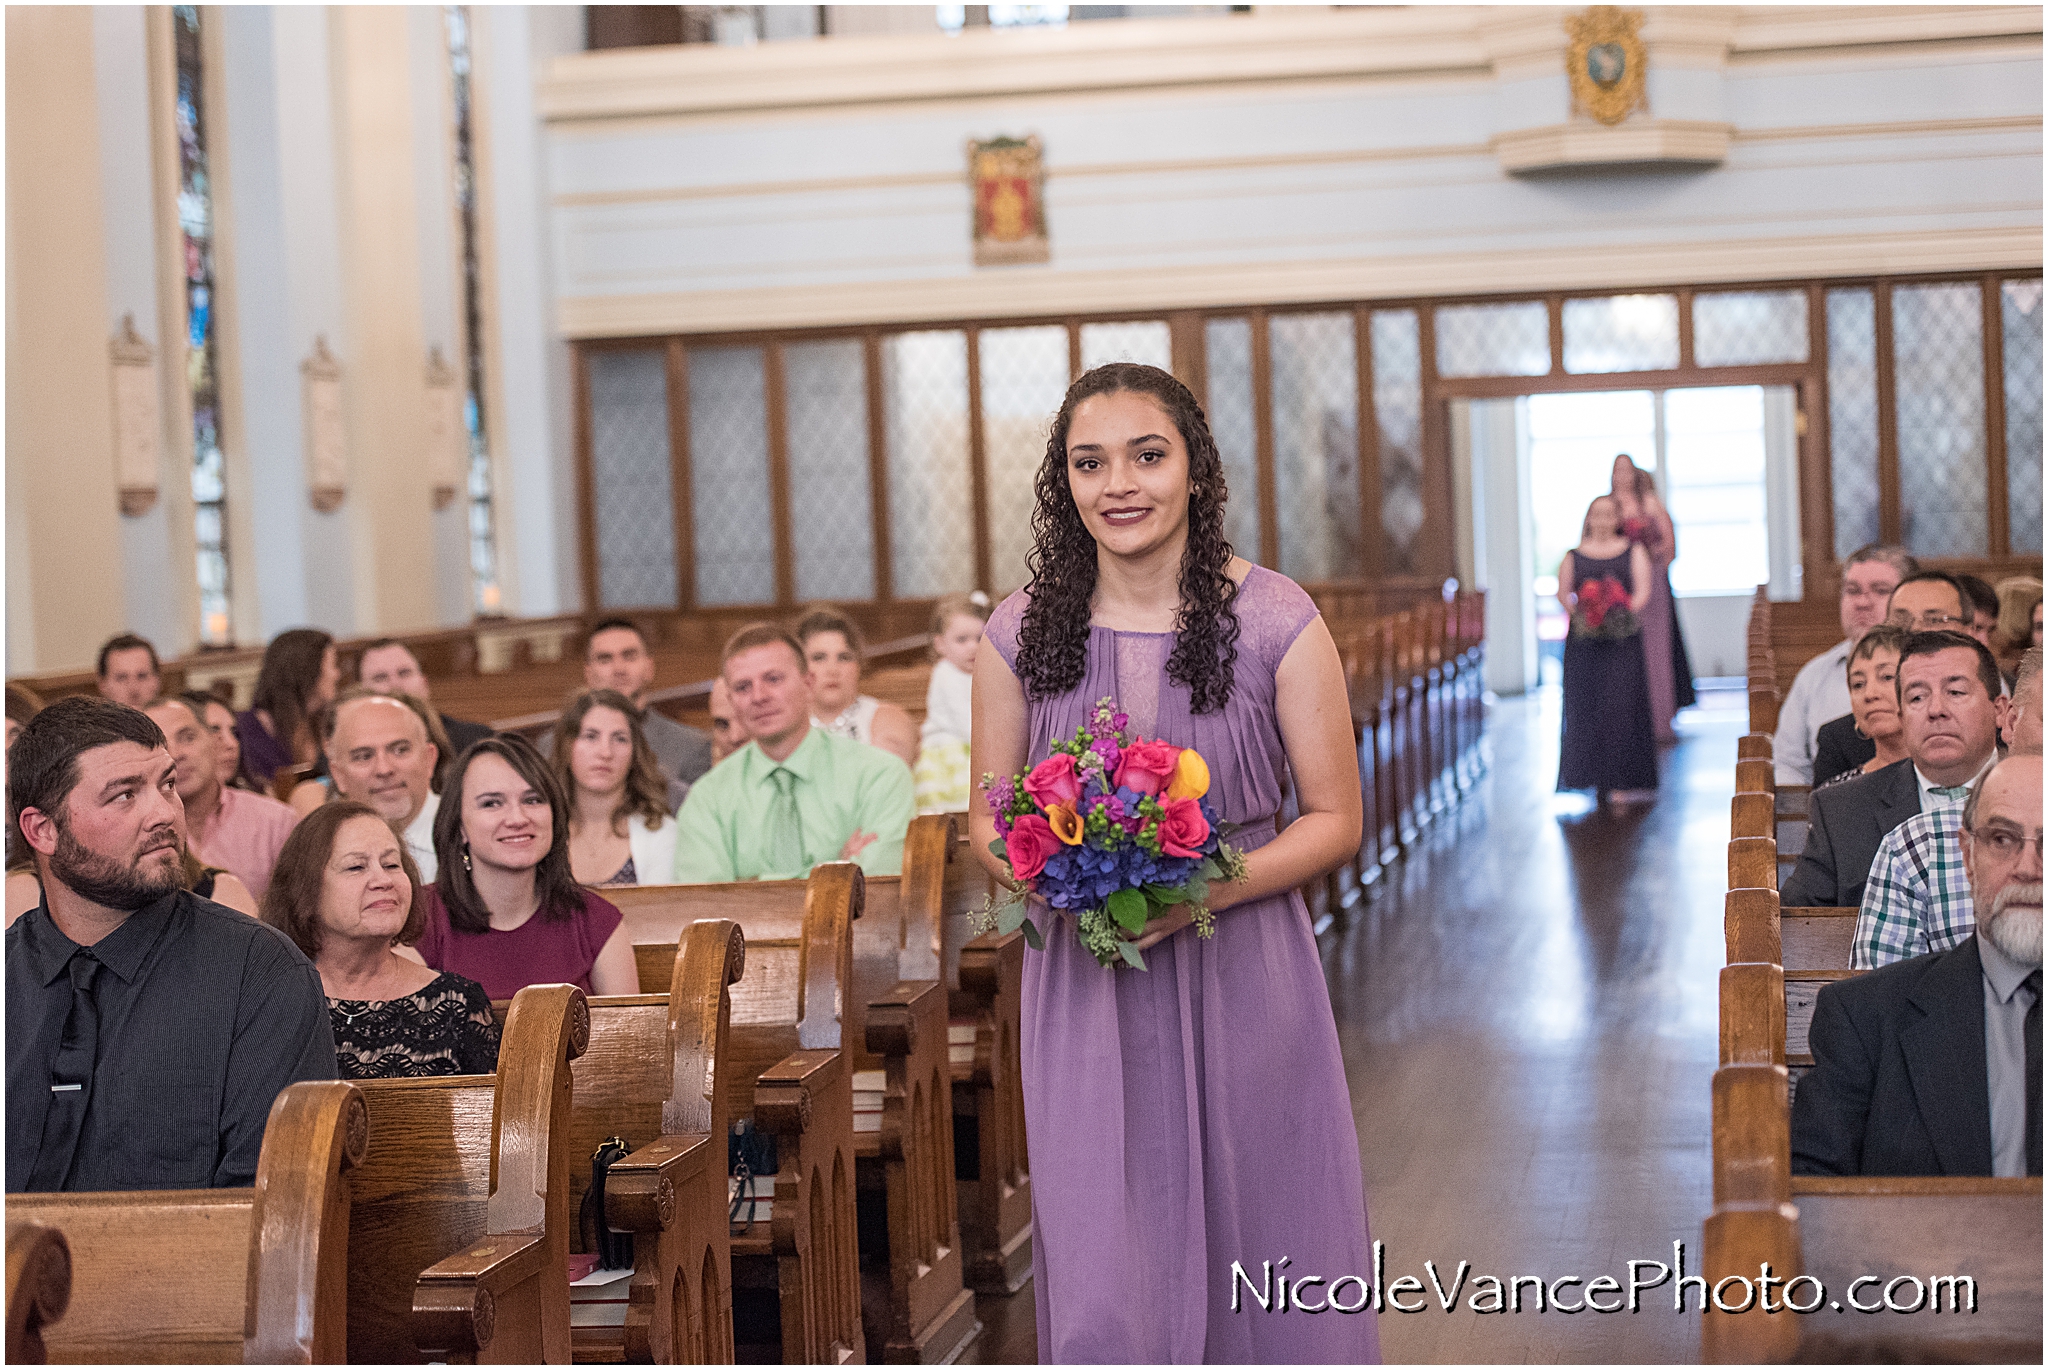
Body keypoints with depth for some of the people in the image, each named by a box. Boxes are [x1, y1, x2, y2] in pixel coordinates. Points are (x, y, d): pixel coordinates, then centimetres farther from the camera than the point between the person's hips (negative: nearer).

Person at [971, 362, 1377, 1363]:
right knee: (1103, 1287, 0)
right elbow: (990, 820, 9)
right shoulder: (1021, 633, 0)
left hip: (1244, 982, -1)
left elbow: (1335, 819, -1)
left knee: (1262, 1257, 8)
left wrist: (1206, 890, -17)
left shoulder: (1276, 622, -5)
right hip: (1088, 992, 1)